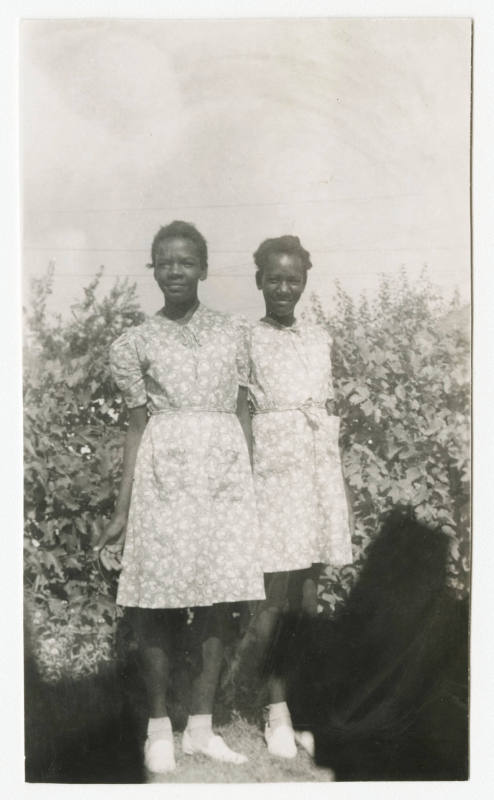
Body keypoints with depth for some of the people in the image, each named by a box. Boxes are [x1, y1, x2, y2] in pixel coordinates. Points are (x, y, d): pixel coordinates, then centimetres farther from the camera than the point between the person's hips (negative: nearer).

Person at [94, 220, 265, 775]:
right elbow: (136, 425, 5)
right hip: (165, 473, -2)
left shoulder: (233, 333, 11)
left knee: (218, 597, 3)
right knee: (160, 600, -3)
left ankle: (200, 728, 14)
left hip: (226, 470, 2)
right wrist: (122, 510, 2)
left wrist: (251, 480, 6)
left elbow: (242, 412, 12)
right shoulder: (136, 343, 7)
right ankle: (159, 728, 12)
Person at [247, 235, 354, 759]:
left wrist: (342, 482, 14)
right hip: (274, 472, -4)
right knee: (276, 596, -3)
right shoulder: (247, 341, 0)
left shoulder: (320, 339, 13)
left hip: (320, 472, 4)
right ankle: (277, 710, 8)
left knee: (309, 595, 6)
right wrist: (241, 478, -10)